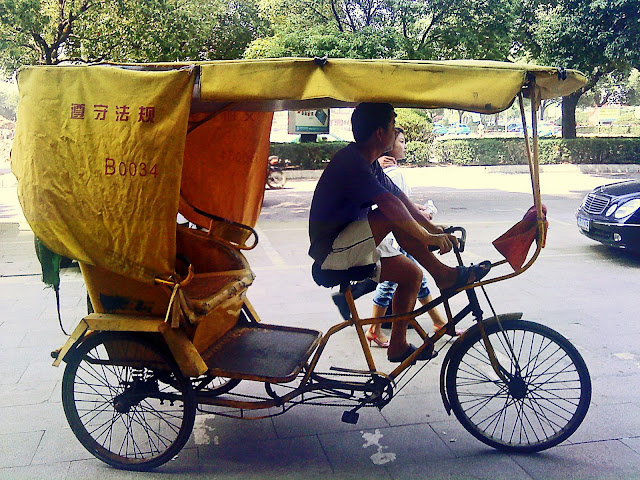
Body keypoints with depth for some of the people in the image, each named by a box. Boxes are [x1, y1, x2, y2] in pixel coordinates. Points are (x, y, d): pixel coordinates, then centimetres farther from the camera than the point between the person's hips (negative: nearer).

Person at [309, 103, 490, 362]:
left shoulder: (366, 163, 13)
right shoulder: (351, 162, -19)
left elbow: (401, 197, 13)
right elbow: (392, 205, -29)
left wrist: (436, 230, 6)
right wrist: (429, 238, -23)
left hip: (348, 251, 10)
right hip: (331, 251, -10)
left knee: (411, 272, 4)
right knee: (393, 216, -24)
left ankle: (398, 345, 12)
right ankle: (444, 275, -12)